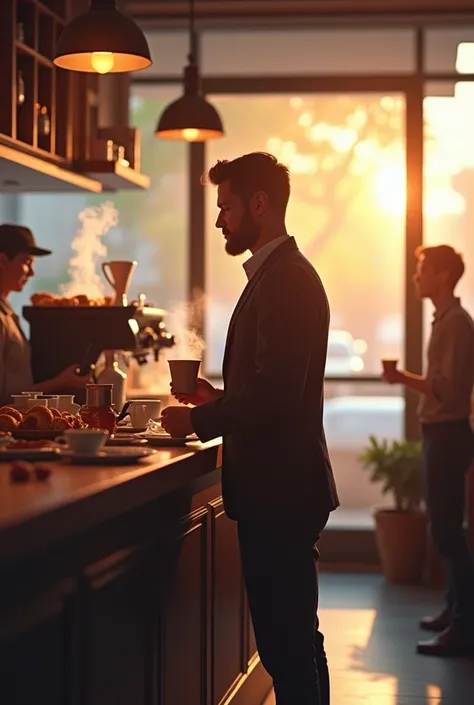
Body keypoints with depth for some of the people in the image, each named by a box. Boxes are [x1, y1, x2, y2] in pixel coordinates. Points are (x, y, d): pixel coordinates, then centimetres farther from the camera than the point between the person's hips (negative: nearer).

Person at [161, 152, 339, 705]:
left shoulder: (287, 280, -16)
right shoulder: (279, 274, 16)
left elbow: (275, 394, -22)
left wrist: (199, 420, -11)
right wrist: (219, 398, 12)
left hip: (280, 492, -10)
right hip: (278, 489, 10)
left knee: (287, 643, -4)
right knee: (293, 641, 16)